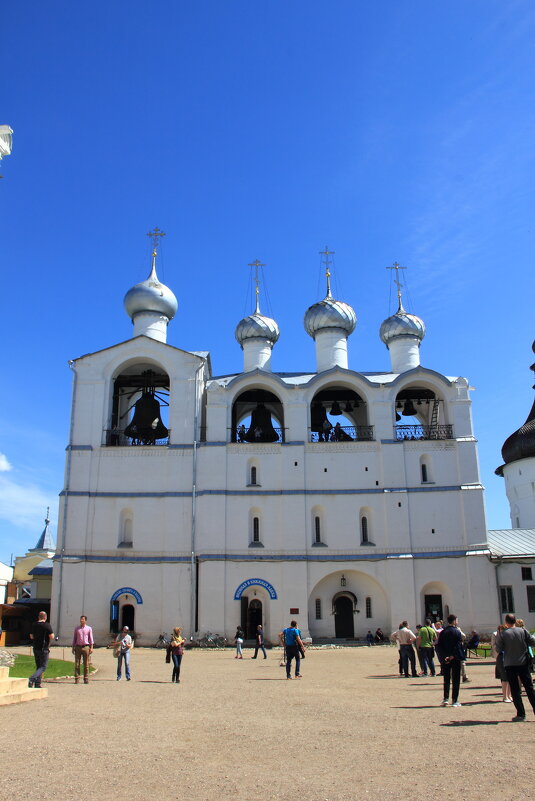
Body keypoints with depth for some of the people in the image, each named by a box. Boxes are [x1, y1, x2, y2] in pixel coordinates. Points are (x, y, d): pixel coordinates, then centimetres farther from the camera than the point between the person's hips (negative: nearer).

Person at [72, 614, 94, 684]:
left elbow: (91, 638, 6)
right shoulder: (77, 628, 11)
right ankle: (76, 679, 2)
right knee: (77, 664, -2)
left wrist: (91, 648, -2)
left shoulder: (89, 628, 7)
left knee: (86, 664, 0)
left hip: (86, 647, -1)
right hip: (78, 647, 1)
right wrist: (73, 647, 6)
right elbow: (74, 638, 13)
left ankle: (86, 679, 4)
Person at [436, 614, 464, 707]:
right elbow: (458, 646, -18)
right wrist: (452, 656, -15)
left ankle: (446, 699, 6)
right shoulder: (457, 632, -9)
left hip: (445, 659, 4)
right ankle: (454, 701, 6)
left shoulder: (442, 632, 3)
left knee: (446, 679, 12)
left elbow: (437, 646, -3)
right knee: (455, 680, 5)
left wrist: (444, 656, -7)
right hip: (456, 659, -4)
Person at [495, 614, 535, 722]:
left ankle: (521, 714, 2)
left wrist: (497, 637, 10)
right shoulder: (523, 631, -3)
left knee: (515, 690, 4)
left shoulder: (502, 634, -7)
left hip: (510, 665, -2)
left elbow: (498, 649, -4)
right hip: (523, 663, 2)